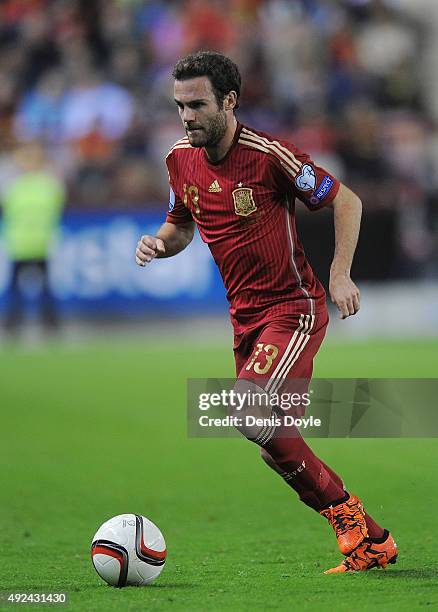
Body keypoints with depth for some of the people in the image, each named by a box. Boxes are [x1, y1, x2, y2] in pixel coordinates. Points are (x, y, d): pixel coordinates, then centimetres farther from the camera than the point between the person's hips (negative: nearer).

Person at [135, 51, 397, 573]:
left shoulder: (269, 155, -17)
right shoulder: (180, 160, 3)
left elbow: (346, 201, -8)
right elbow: (182, 225, 19)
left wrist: (339, 275, -16)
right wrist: (159, 242, -3)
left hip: (295, 309, -8)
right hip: (245, 316, 8)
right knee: (276, 448, 7)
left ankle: (342, 510, -8)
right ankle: (373, 543, 19)